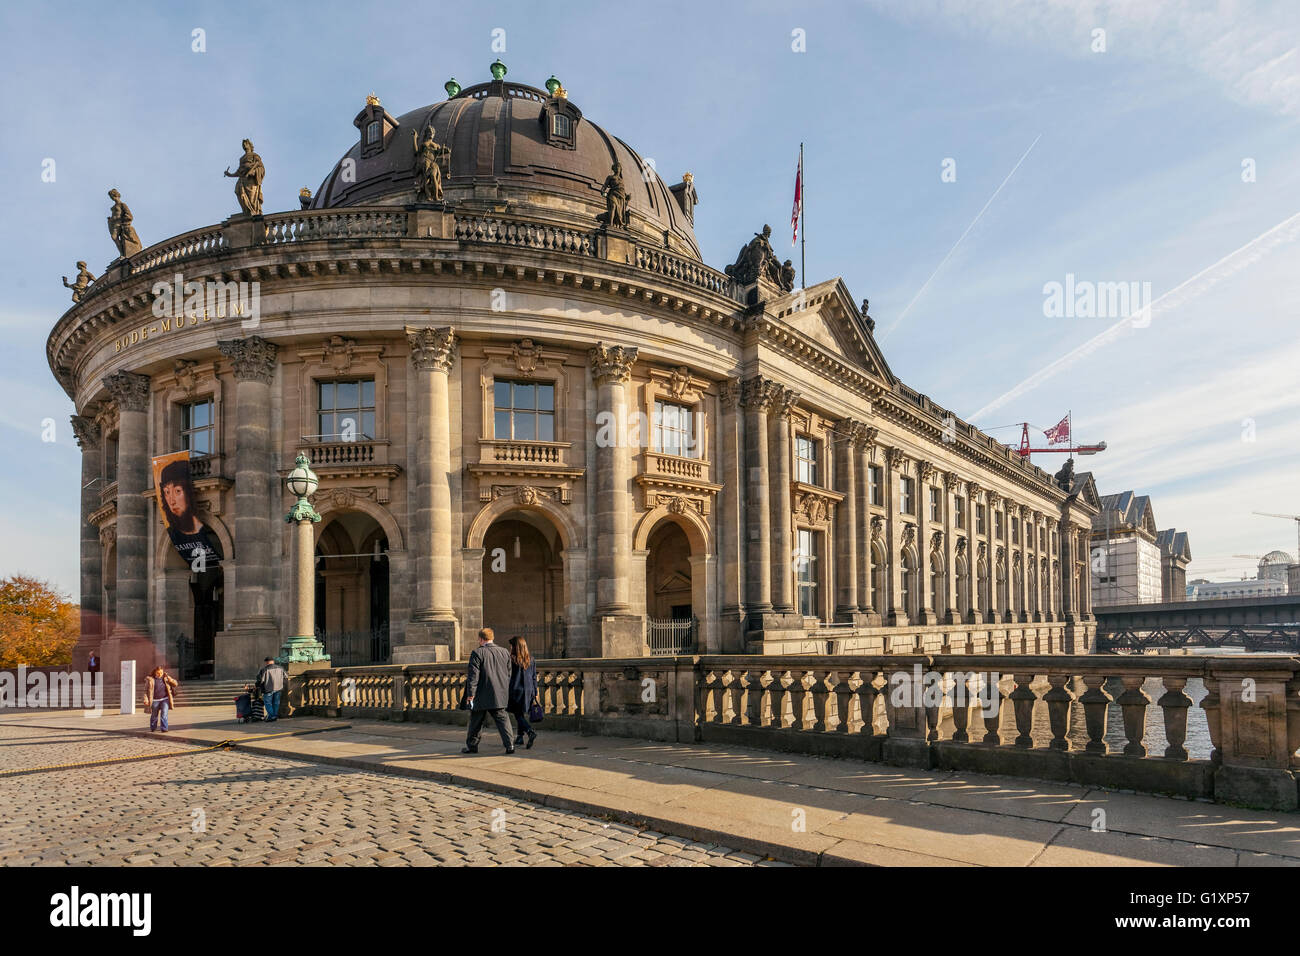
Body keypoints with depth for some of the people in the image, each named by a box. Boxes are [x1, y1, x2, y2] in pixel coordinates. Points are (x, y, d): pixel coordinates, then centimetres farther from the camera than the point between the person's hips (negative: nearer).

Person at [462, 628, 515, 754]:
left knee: (476, 721, 11)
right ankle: (509, 745, -6)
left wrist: (470, 693, -12)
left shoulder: (477, 653, -9)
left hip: (482, 696, -4)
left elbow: (473, 675, -13)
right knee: (502, 719, 5)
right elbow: (509, 674, 12)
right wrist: (505, 691, 20)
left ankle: (471, 745, 23)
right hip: (500, 696, 4)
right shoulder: (505, 652, 7)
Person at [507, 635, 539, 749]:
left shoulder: (511, 659, -10)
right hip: (528, 691, 5)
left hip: (515, 690, -5)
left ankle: (531, 731, -22)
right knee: (522, 714, 18)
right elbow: (534, 677, 8)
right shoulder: (531, 660, 4)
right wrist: (535, 693, 13)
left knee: (518, 715, 0)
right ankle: (519, 737, 23)